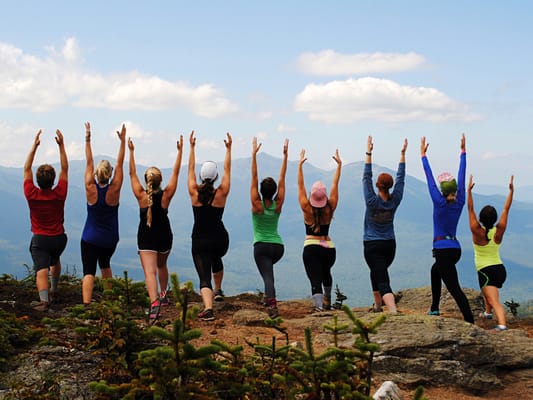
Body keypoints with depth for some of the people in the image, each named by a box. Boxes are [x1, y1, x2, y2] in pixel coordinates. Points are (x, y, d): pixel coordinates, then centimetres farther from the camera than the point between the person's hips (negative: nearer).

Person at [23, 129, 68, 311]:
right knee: (55, 260, 32)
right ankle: (53, 290, 44)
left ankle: (44, 299, -34)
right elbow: (65, 169, -6)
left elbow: (26, 169, -6)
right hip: (59, 238, 3)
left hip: (40, 239, -3)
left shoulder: (32, 195, -15)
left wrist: (34, 146, -7)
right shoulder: (59, 194, -13)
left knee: (41, 269, -14)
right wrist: (61, 145, -6)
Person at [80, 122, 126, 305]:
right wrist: (123, 141, -5)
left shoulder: (91, 190, -13)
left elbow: (89, 163, -7)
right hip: (110, 239, 3)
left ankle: (86, 304, -27)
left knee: (89, 271, -9)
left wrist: (87, 139, -2)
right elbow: (120, 164, -7)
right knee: (105, 264, 28)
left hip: (90, 238, -3)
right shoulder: (114, 191, -11)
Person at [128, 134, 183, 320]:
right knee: (162, 265, 29)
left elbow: (132, 174, -5)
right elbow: (175, 173, -6)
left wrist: (131, 151, -1)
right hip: (164, 237, 3)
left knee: (150, 272, -13)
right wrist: (180, 151, -2)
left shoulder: (141, 196, -13)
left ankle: (154, 302, -33)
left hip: (146, 238, -3)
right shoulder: (166, 196, -12)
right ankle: (163, 295, 41)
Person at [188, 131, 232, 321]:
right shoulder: (221, 194, -9)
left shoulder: (194, 193, -8)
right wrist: (229, 149, 11)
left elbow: (190, 169, 4)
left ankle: (208, 308, -31)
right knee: (216, 258, 36)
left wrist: (192, 148, 13)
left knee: (204, 276, -9)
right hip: (220, 239, 2)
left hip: (200, 241, -2)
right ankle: (218, 291, 47)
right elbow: (227, 170, 3)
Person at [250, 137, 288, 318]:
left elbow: (254, 178, -10)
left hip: (262, 247, -4)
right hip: (278, 247, 4)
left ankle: (272, 304, -34)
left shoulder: (257, 205, -8)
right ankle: (269, 296, 29)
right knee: (268, 269, 32)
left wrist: (254, 154, -10)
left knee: (267, 276, -13)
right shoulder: (278, 205, -1)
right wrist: (285, 155, 6)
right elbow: (282, 179, 3)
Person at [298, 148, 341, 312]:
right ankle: (327, 302, 47)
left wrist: (300, 165, 4)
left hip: (311, 248, -3)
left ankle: (319, 307, -31)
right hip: (329, 248, 3)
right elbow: (335, 184, 4)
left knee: (316, 280, -11)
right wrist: (339, 164, 11)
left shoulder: (307, 209, -7)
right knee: (326, 272, 32)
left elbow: (300, 185, -1)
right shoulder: (330, 209, -3)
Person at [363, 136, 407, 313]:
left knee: (382, 281, -12)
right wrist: (402, 154, 7)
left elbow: (366, 177, -12)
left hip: (372, 247, -5)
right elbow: (401, 178, 3)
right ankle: (378, 306, 38)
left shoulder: (372, 201, -15)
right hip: (390, 245, 5)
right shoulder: (395, 201, -5)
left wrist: (368, 153, -11)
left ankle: (393, 311, -29)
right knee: (376, 273, 28)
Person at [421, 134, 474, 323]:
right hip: (455, 248, 8)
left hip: (443, 250, -7)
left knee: (454, 288, -11)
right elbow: (461, 177, 7)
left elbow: (430, 179, -8)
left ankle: (470, 322, -20)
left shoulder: (440, 203, -13)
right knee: (435, 270, 32)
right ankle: (434, 309, 37)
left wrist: (423, 155, -1)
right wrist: (463, 153, 13)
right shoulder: (460, 203, 1)